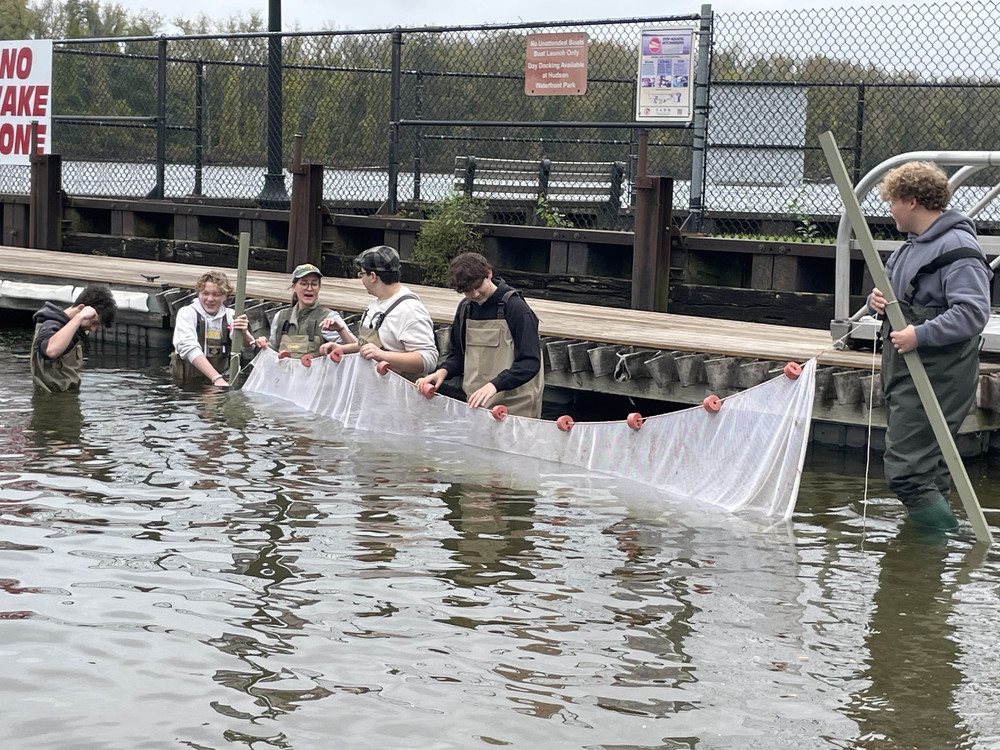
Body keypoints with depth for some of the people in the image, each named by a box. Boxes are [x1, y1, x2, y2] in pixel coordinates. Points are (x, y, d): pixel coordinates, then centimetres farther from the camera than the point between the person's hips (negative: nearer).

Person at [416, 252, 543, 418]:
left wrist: (494, 385, -30)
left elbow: (530, 362, -17)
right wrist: (443, 371, -3)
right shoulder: (465, 308, 9)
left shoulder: (516, 308, -11)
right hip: (477, 403, 5)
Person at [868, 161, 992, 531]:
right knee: (929, 475, 15)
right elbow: (897, 297, 25)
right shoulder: (912, 246, 18)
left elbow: (973, 313, -24)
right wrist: (877, 300, 2)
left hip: (935, 377, -10)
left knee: (907, 473, -15)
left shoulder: (957, 250, -14)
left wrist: (920, 335, -28)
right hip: (904, 374, 10)